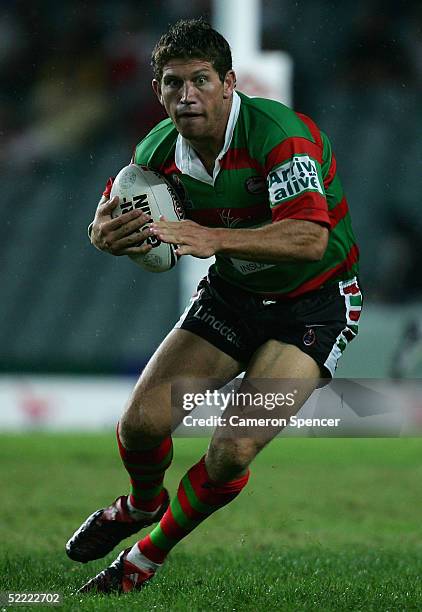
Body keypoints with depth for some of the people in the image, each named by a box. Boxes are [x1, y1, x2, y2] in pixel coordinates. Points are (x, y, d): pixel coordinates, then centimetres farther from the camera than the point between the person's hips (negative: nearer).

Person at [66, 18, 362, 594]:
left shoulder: (276, 132, -29)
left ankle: (146, 558, 5)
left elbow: (310, 238, -38)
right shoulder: (159, 149, -10)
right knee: (142, 421, -7)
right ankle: (142, 504, 31)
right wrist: (105, 234, -19)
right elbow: (109, 218, 7)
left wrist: (212, 237, -47)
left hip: (316, 302, -5)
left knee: (235, 448, -20)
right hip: (233, 293, 5)